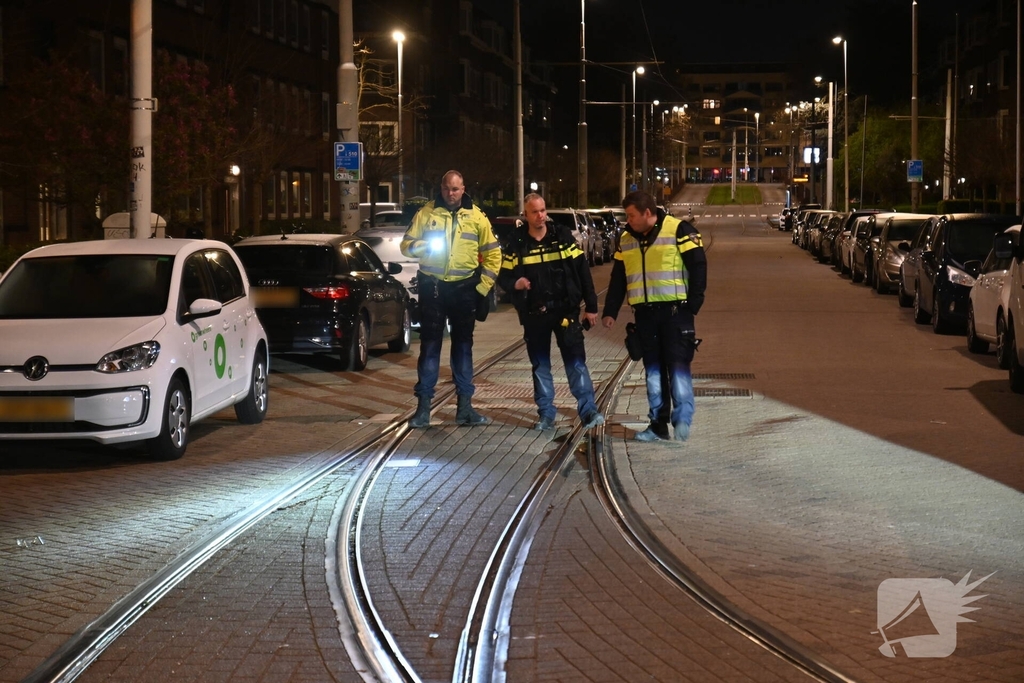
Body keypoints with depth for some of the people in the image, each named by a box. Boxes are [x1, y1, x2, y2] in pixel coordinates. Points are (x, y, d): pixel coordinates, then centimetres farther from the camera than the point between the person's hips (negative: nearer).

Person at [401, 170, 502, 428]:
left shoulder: (476, 217, 4)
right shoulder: (426, 213, 2)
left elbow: (493, 253, 7)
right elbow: (406, 244, 2)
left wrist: (483, 286, 0)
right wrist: (423, 246, -20)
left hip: (464, 289, 1)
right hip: (432, 287, -1)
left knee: (463, 346, 8)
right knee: (429, 346, -1)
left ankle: (464, 407, 13)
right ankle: (423, 407, 2)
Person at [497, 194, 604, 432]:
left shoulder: (563, 236, -1)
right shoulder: (517, 244, 1)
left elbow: (583, 271, 1)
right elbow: (503, 277, 4)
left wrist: (591, 307, -1)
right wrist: (515, 284, -20)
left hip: (565, 310, -1)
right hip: (534, 314, 2)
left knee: (576, 361, -6)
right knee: (540, 365, 8)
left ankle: (588, 411, -5)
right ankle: (546, 415, 16)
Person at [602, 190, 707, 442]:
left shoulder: (679, 230, -6)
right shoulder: (626, 239, 13)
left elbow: (698, 266, -7)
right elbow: (617, 278, 18)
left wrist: (694, 303, -13)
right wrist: (610, 311, 13)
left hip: (675, 310, -6)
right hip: (644, 313, 6)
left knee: (678, 366, -8)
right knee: (653, 369, 8)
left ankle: (682, 420, -5)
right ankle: (657, 423, 12)